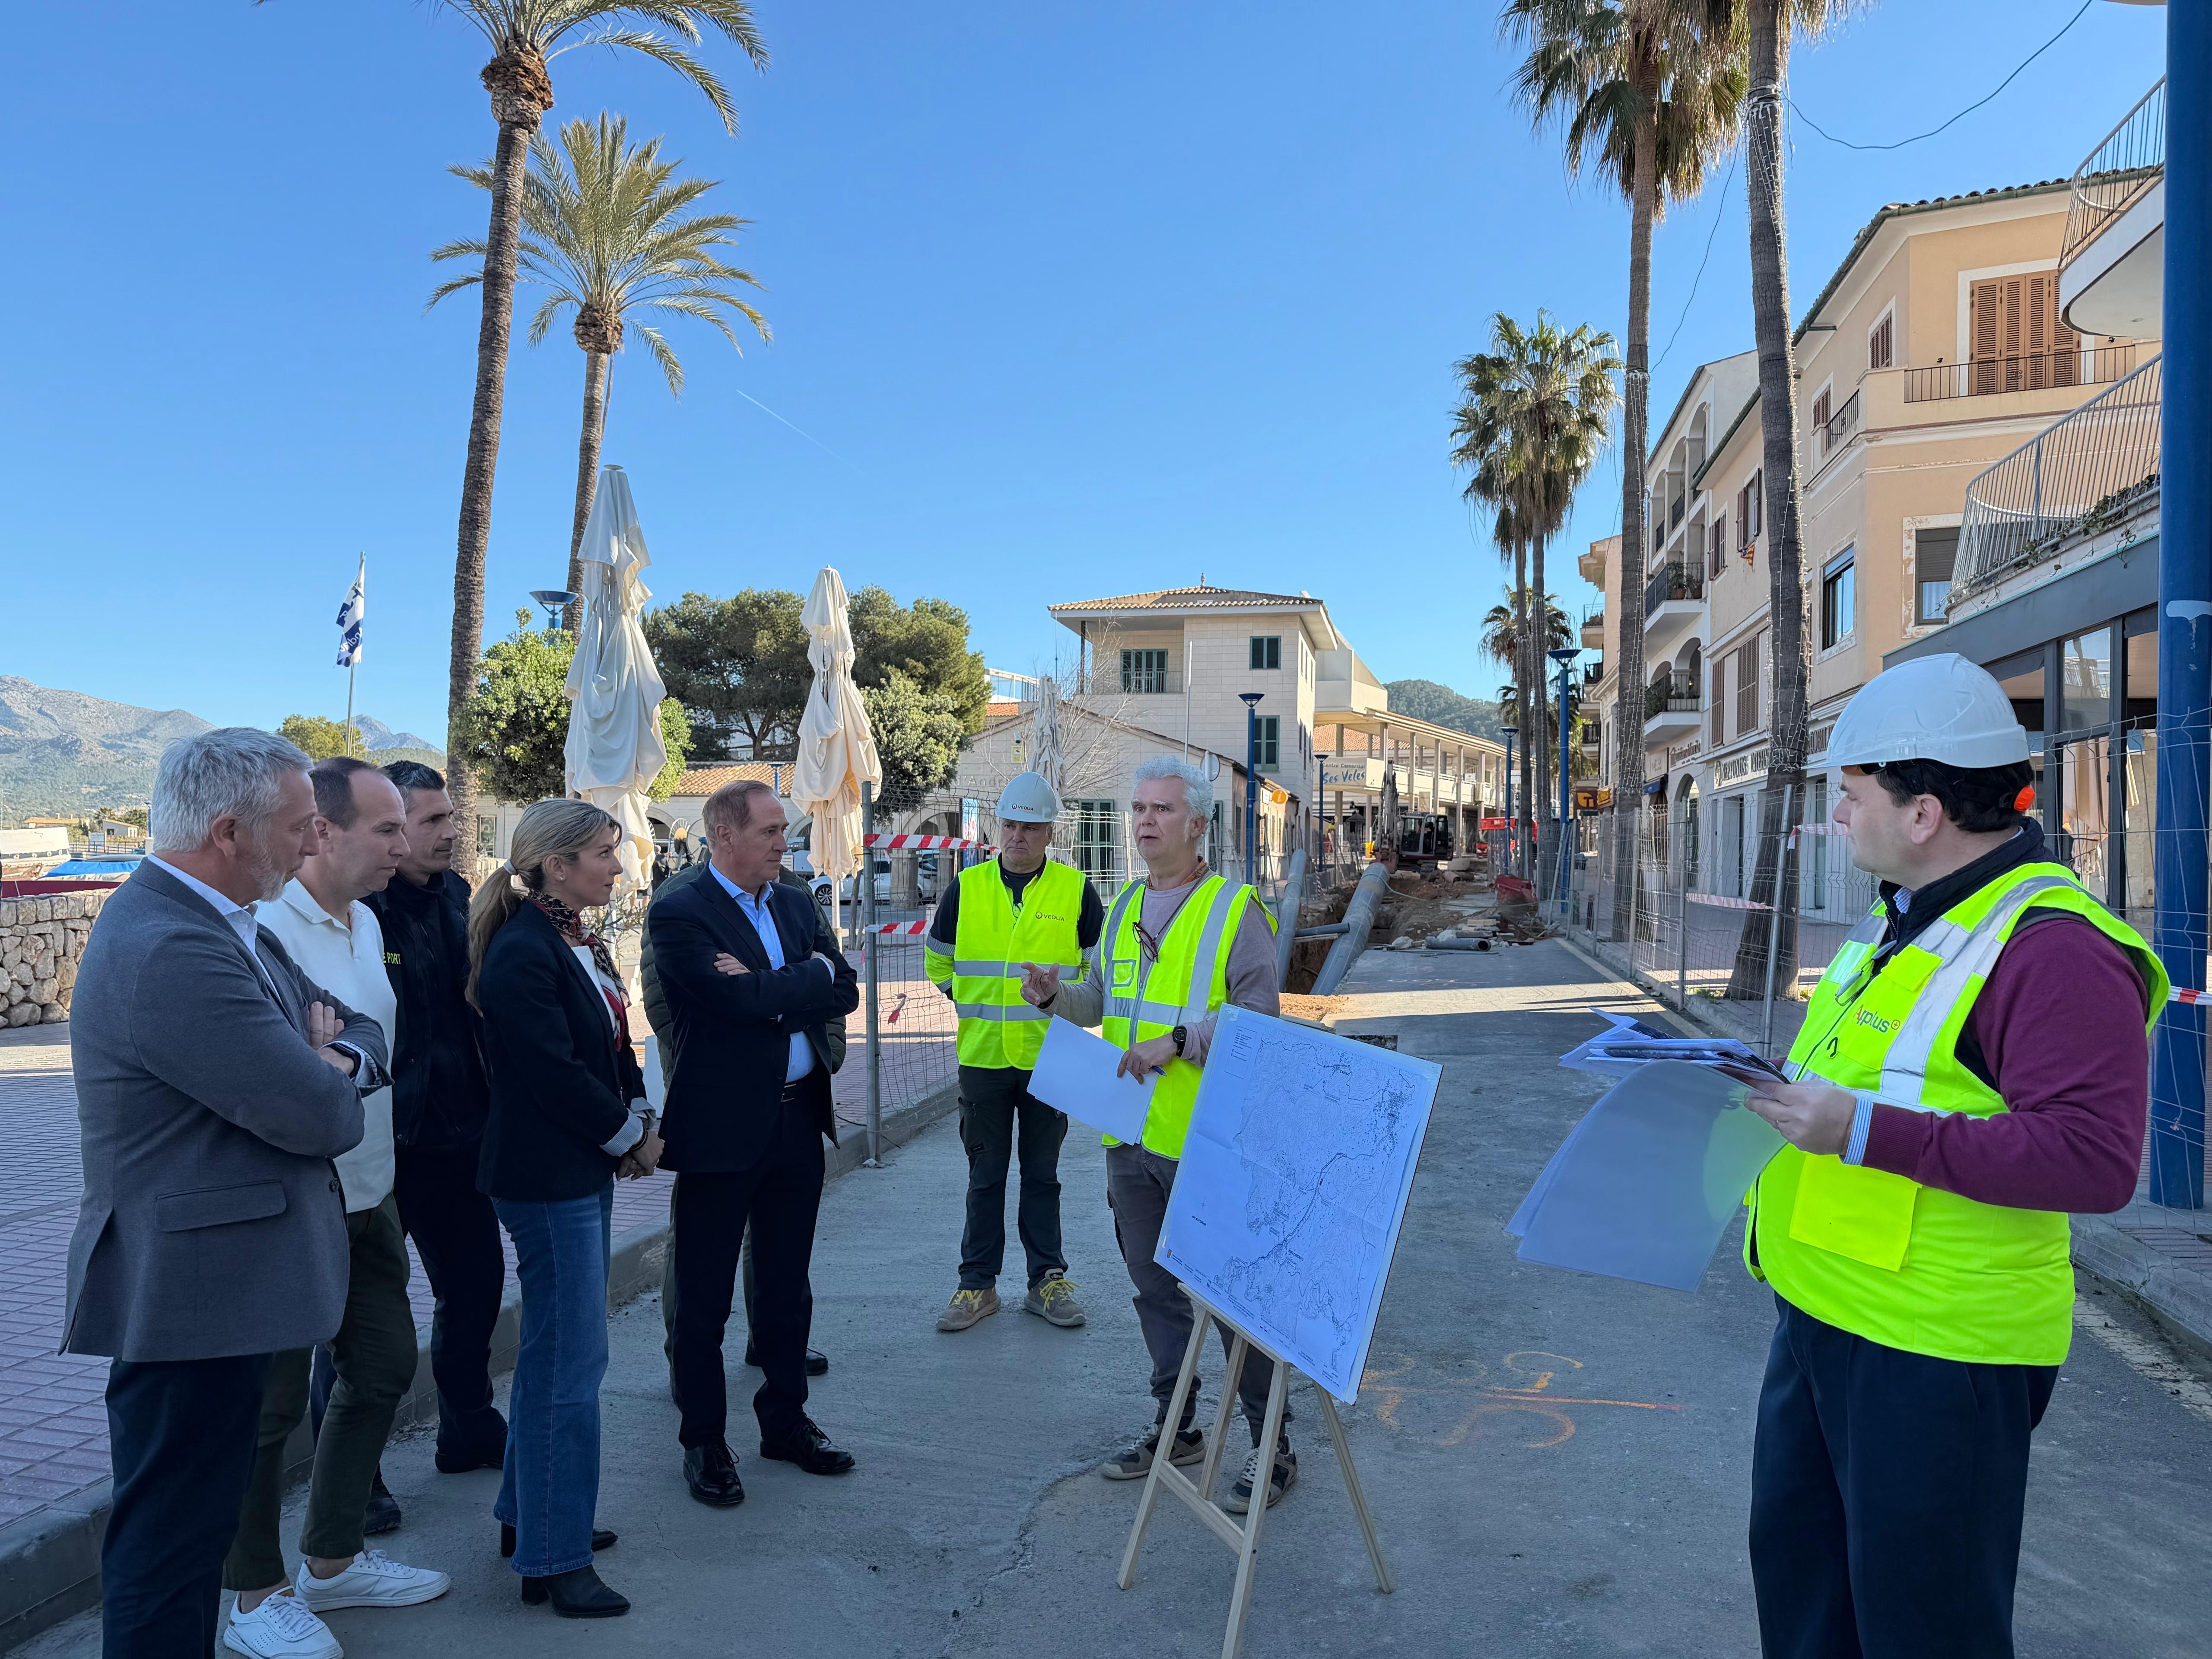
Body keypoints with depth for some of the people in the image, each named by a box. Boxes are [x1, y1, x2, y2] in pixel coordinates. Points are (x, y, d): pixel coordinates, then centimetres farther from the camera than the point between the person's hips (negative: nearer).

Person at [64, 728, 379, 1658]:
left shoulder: (216, 925, 10)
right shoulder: (171, 950, -24)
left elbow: (359, 1030, 14)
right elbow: (320, 1117, -25)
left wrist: (335, 1059, -9)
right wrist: (330, 1075, -2)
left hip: (210, 1291, 10)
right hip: (192, 1296, -10)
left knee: (190, 1528, 21)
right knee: (172, 1538, 2)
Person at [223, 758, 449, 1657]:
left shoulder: (366, 923, 10)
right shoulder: (264, 927, -20)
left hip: (365, 1200, 9)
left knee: (381, 1366, 17)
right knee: (270, 1401, 6)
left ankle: (333, 1559, 35)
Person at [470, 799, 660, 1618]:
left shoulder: (581, 943, 9)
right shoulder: (521, 952, -19)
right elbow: (555, 1073, -21)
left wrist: (638, 1119, -1)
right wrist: (633, 1136, -10)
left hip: (587, 1169, 10)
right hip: (547, 1176, -10)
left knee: (556, 1350, 19)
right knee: (570, 1360, -2)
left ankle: (532, 1514, 35)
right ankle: (554, 1560, 10)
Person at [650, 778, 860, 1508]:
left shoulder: (795, 906, 10)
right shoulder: (679, 914, -11)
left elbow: (844, 990, -1)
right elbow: (742, 999, -24)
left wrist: (767, 991, -13)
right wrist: (809, 974, -9)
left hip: (798, 1119, 6)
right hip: (722, 1127, -6)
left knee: (787, 1285, 18)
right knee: (704, 1297, 8)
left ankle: (786, 1420, 33)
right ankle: (704, 1442, 23)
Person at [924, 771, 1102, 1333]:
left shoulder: (1075, 891, -2)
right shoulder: (967, 888, 2)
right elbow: (939, 960, 15)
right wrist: (976, 1006, 11)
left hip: (1049, 1057, -1)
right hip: (982, 1056, 1)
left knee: (1043, 1174, 10)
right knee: (985, 1176, 9)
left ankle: (1048, 1281, 21)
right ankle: (978, 1285, 19)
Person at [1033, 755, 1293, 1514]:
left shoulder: (1236, 909, -9)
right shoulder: (1125, 909, 11)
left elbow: (1260, 1020, -14)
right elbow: (1101, 1002, 19)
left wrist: (1177, 1040, -23)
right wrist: (1055, 994, 0)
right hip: (1132, 1139, 7)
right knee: (1155, 1287, 17)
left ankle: (1273, 1449, 17)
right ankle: (1176, 1428, 34)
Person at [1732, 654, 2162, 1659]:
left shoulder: (2053, 946, -22)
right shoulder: (1905, 916, 11)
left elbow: (2095, 1159, -29)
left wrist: (1866, 1132, -30)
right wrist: (1783, 1085, 8)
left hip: (1934, 1349, -10)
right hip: (1820, 1315, 10)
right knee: (1796, 1560, 23)